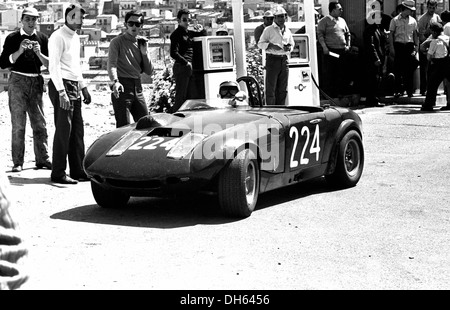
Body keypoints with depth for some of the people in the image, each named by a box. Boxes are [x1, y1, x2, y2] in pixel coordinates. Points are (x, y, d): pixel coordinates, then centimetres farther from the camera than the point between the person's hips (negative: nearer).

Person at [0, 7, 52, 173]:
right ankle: (17, 162, -1)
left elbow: (50, 63, 5)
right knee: (18, 124, -4)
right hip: (17, 81, -3)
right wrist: (20, 51, -14)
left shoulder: (42, 38, 8)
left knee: (40, 123, 3)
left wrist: (39, 53, -12)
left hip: (36, 82, 3)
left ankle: (42, 159, 8)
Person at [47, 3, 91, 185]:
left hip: (74, 87, 9)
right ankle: (58, 173, -4)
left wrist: (83, 87, 21)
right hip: (62, 86, -9)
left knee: (77, 131, 10)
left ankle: (78, 171, 16)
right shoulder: (58, 37, -11)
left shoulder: (75, 37, 17)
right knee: (63, 130, -9)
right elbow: (53, 66, -17)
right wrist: (62, 92, -24)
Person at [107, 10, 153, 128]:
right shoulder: (117, 42, -2)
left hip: (137, 87, 6)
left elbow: (149, 71, 14)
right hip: (122, 87, -6)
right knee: (123, 127, -11)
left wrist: (144, 52, 0)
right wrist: (115, 81, -35)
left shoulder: (141, 43, 15)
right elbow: (111, 64, -16)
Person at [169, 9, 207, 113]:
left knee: (192, 96, 8)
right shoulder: (176, 34, -9)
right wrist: (186, 63, -14)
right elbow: (173, 53, -19)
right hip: (181, 67, -8)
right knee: (181, 98, -8)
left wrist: (201, 29, 8)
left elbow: (203, 36, 29)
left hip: (189, 68, 8)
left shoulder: (189, 32, 14)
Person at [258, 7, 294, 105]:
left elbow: (292, 44, 27)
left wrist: (289, 48, 3)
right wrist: (271, 45, -17)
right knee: (271, 88, -6)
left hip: (284, 60, 5)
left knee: (283, 89, 7)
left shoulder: (288, 31, 15)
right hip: (272, 59, -5)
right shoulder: (268, 30, 0)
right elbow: (260, 44, -1)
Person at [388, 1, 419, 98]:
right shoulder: (395, 20, 2)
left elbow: (415, 34, 13)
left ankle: (410, 90, 6)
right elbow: (391, 34, 1)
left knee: (409, 69, 1)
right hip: (398, 45, -2)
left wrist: (416, 46, 4)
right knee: (398, 69, -2)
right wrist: (391, 48, -6)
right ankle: (398, 91, 3)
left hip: (409, 46, 2)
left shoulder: (413, 20, 10)